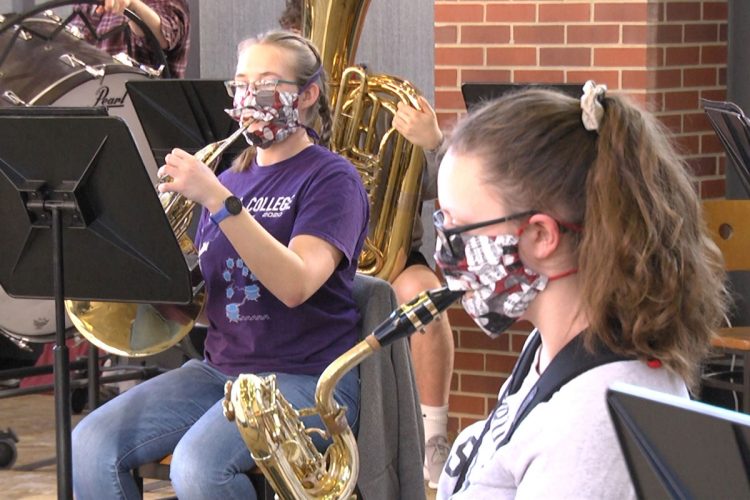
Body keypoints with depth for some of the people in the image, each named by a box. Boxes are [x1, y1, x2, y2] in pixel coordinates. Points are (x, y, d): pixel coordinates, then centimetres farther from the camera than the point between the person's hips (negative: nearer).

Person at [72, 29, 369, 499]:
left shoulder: (332, 178, -4)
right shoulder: (231, 177, 16)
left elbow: (296, 284, -21)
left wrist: (216, 200, -26)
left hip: (305, 377, -6)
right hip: (221, 367, 7)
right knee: (90, 448, -15)